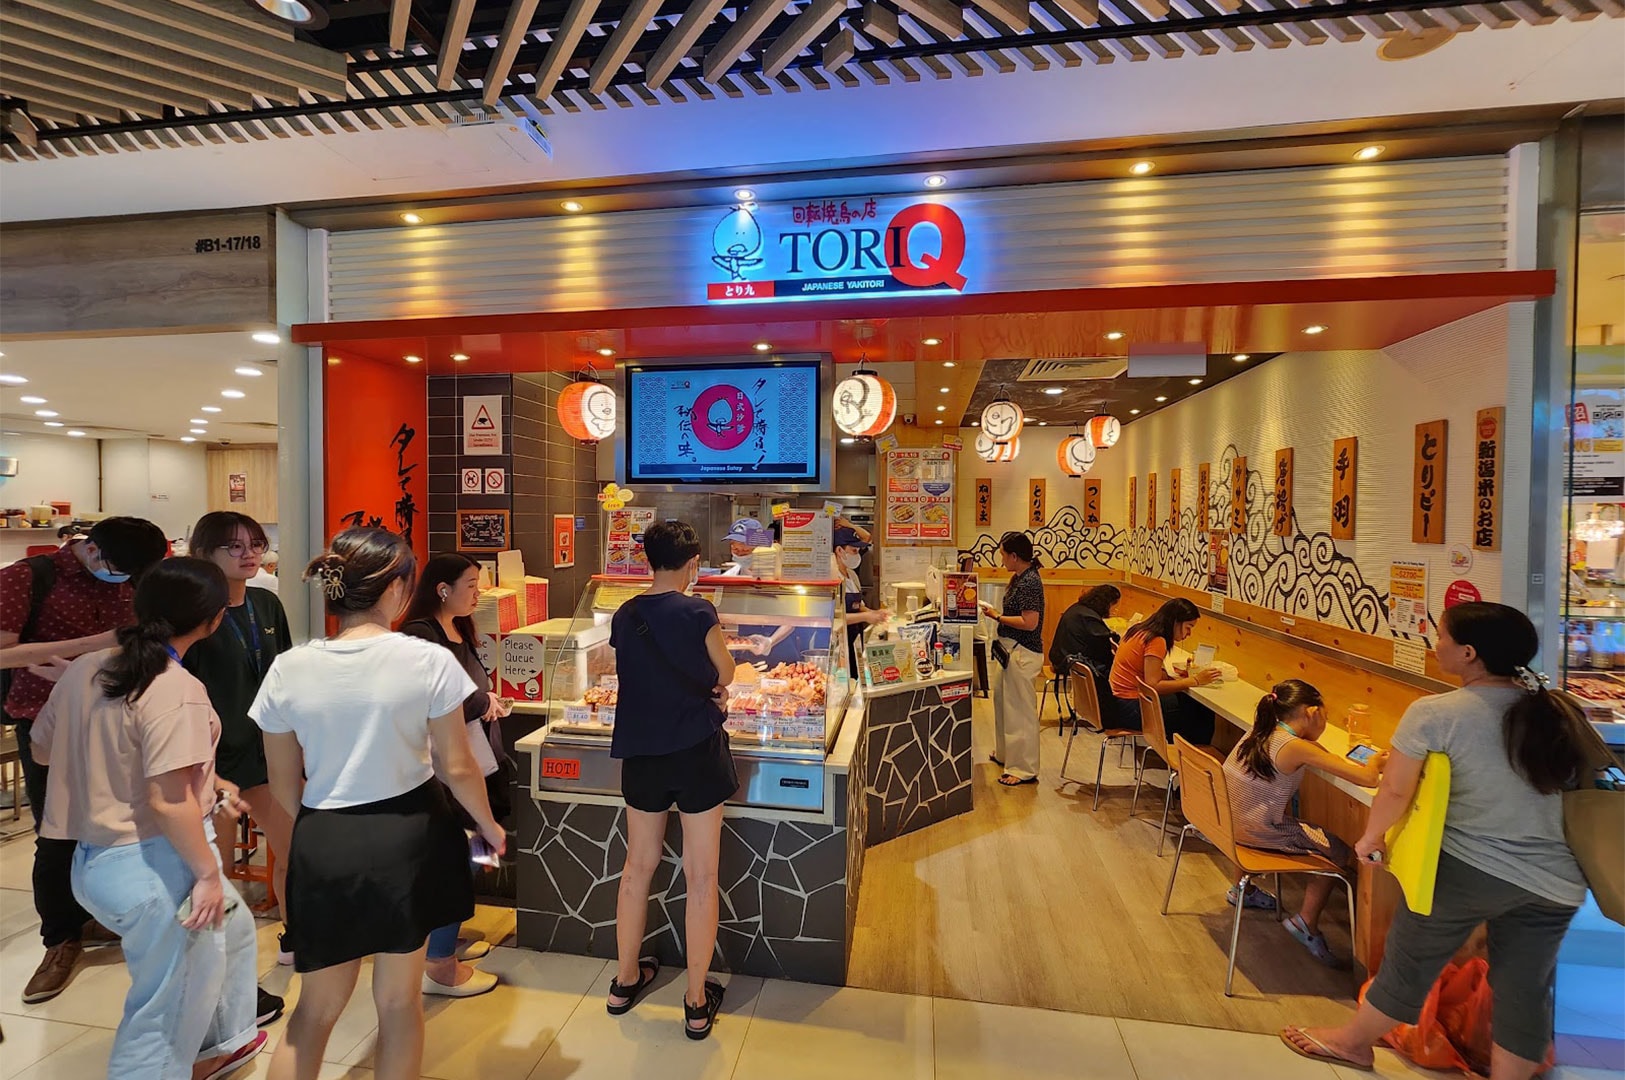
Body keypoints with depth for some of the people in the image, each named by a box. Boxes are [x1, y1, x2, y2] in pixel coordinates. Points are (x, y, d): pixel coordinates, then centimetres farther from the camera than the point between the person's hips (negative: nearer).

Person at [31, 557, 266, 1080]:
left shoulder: (85, 668, 1)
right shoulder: (178, 691, -24)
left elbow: (43, 749, 15)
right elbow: (167, 802, -26)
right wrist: (208, 872, -13)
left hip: (95, 857, 9)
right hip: (152, 866, -9)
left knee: (233, 928, 30)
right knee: (168, 1006, 12)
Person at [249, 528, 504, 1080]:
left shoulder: (288, 668, -6)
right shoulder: (429, 660, -15)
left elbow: (284, 786, 3)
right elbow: (457, 767, -9)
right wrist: (489, 828, 8)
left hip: (322, 847, 3)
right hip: (407, 836, -2)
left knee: (317, 1006, 24)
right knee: (399, 1000, 18)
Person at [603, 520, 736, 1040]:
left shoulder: (624, 616, 0)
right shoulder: (697, 612, -13)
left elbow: (632, 674, 10)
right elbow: (725, 675, -1)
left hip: (640, 753, 5)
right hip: (696, 750, -5)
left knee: (638, 865, 21)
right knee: (701, 875, 8)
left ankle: (625, 979, 38)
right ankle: (698, 1003, 21)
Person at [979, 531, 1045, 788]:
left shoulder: (1030, 583, -20)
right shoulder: (1018, 578, 10)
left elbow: (1029, 622, -25)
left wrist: (998, 616, -18)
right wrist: (994, 611, 4)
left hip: (1022, 653, -11)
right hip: (1009, 650, 11)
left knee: (1020, 709, -2)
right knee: (1002, 701, 22)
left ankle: (1024, 770, 10)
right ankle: (1004, 754, 38)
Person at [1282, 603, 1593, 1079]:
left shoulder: (1434, 713, -19)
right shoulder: (1563, 712, -1)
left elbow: (1395, 791, -14)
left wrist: (1370, 837, 4)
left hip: (1468, 869, -4)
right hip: (1556, 882, 5)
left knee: (1410, 960, 15)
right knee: (1525, 988, 16)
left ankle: (1354, 1041, 35)